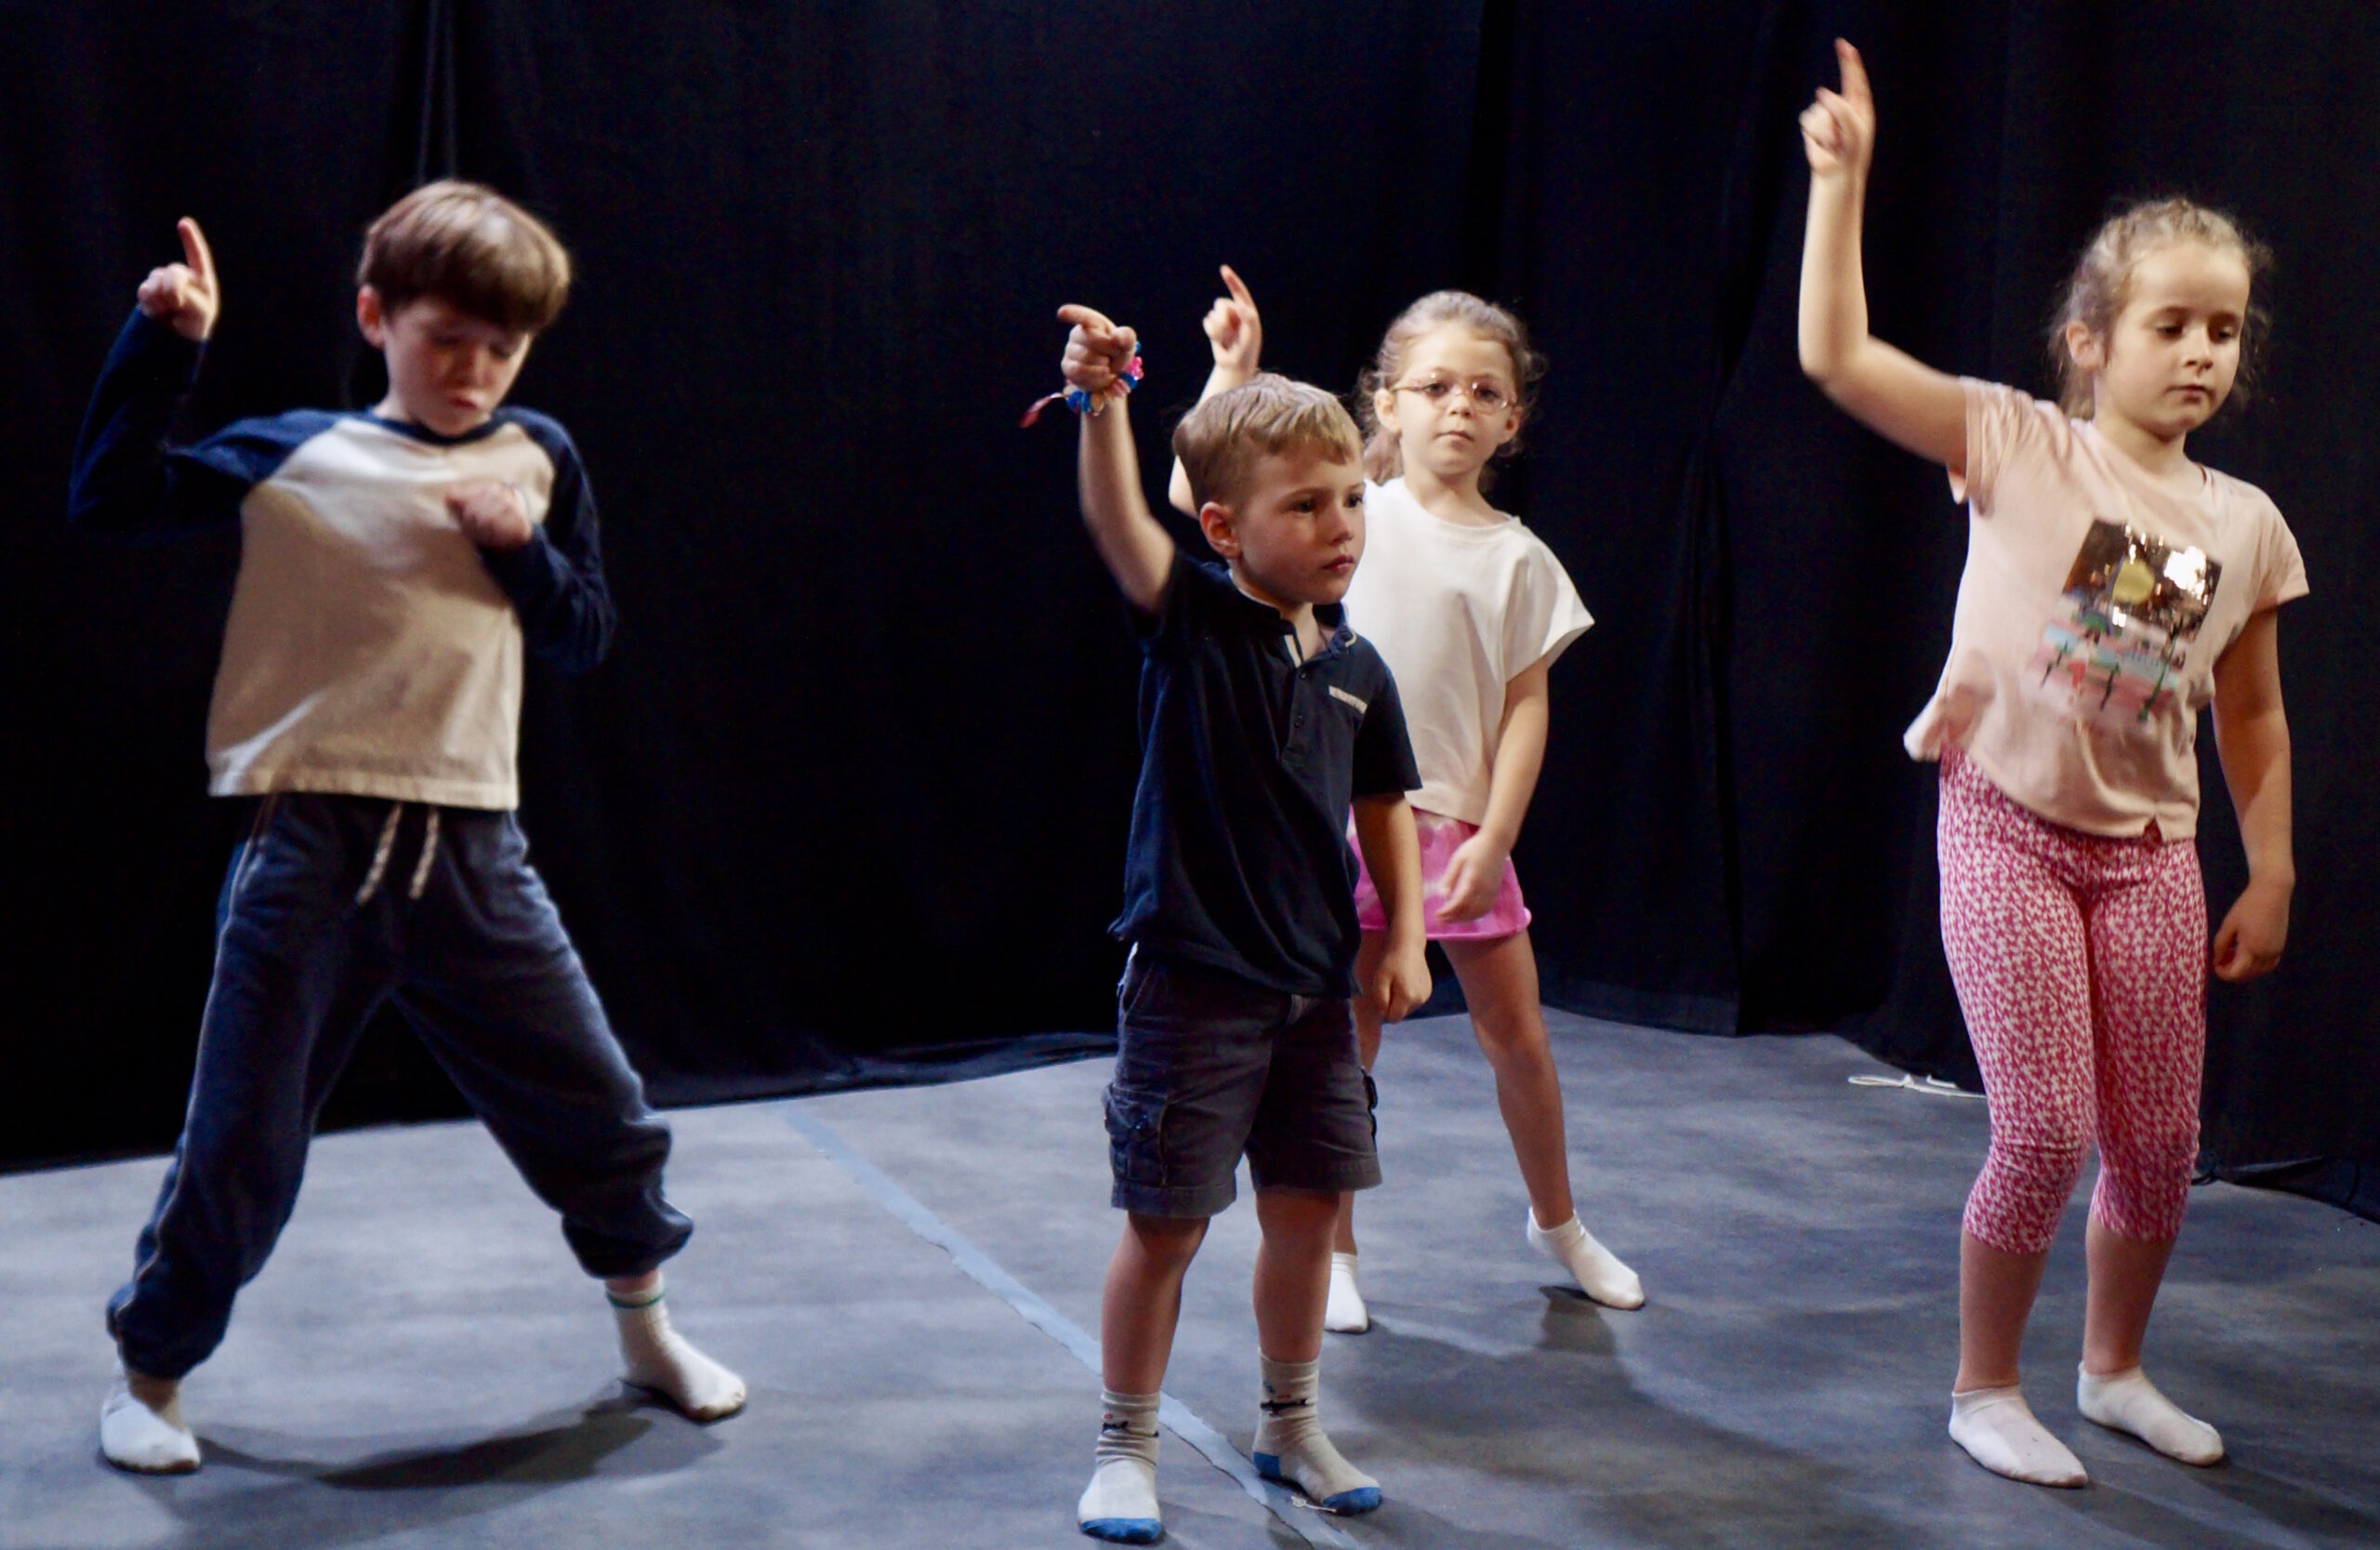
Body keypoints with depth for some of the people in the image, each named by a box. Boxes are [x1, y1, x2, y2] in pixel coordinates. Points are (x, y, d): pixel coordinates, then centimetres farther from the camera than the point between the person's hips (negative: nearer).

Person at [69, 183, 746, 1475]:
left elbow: (584, 639, 14)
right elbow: (107, 503, -5)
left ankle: (647, 1332, 32)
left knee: (596, 1111, 8)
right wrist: (162, 345, -9)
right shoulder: (290, 455, 2)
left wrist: (526, 552, -4)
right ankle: (149, 1376, 26)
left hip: (469, 854, 3)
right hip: (307, 847, -2)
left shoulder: (537, 460, 9)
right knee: (241, 1147, 4)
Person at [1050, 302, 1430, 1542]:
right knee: (1165, 1221, 2)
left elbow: (1383, 810, 15)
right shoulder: (1191, 623, -11)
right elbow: (1117, 526, -30)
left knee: (1306, 1207, 14)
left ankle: (1289, 1426, 34)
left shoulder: (1357, 669, 3)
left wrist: (1404, 939, 7)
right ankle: (1126, 1449, 19)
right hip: (1192, 983, -5)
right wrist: (1102, 403, -45)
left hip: (1315, 986, 5)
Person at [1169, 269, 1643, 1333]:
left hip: (1460, 824, 1)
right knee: (1348, 1045, 6)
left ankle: (1556, 1221, 32)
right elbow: (1198, 495, -7)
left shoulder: (1518, 559, 1)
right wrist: (1233, 368, -10)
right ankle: (1334, 1252, 21)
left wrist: (1493, 838, -9)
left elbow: (1525, 707, -1)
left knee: (1516, 1034, 10)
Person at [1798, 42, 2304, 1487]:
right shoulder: (2019, 445, -9)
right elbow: (1836, 355, -18)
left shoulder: (2246, 524, 1)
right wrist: (1843, 179, -22)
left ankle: (2115, 1367, 34)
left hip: (2152, 850, 4)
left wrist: (2271, 879, 8)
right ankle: (1985, 1390, 16)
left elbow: (2254, 721, 10)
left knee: (2161, 1141, 9)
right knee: (2047, 1135, -5)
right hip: (2008, 829, -4)